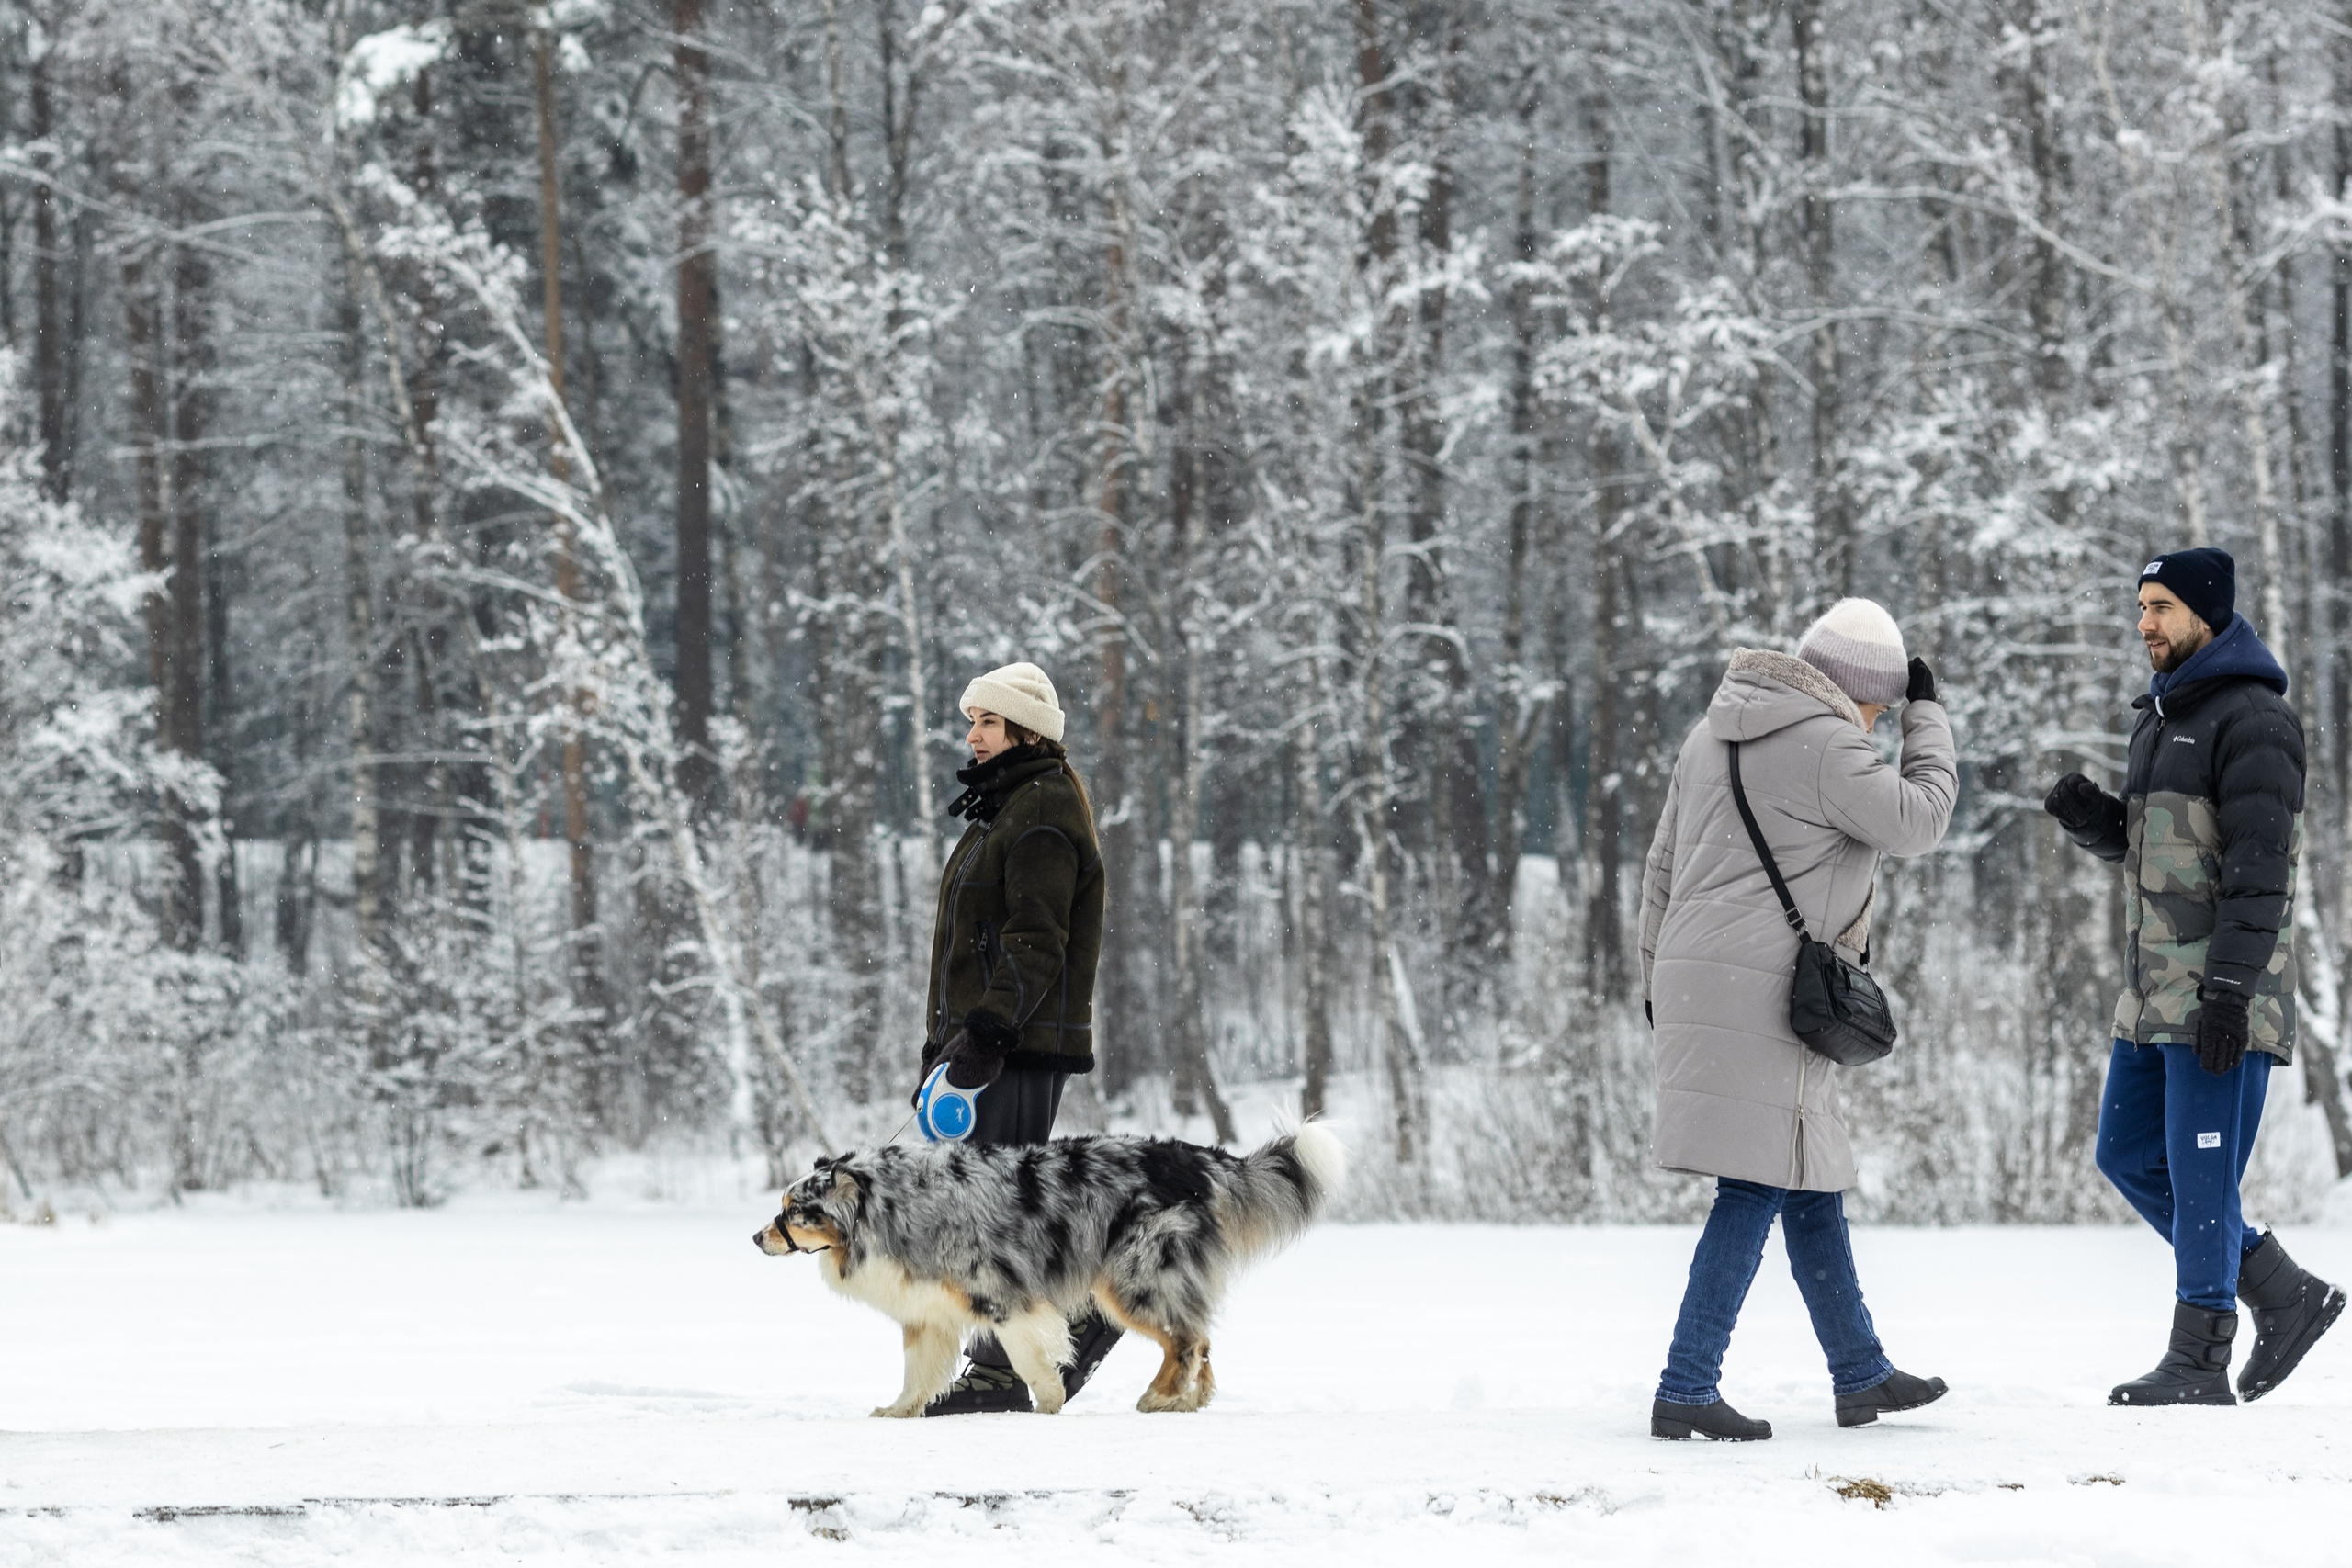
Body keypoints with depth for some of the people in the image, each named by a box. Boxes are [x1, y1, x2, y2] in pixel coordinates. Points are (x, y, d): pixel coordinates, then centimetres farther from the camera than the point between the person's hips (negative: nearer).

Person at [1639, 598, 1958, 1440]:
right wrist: (1927, 716, 8)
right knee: (1757, 1187, -8)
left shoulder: (1715, 735, 16)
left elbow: (1663, 866, 20)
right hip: (1766, 988, -10)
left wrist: (1658, 976, 25)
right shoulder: (1826, 747, -12)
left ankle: (1860, 1373, 27)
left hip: (1695, 981, 10)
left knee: (1811, 1179, 18)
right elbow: (1916, 821, -3)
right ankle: (1686, 1391, -11)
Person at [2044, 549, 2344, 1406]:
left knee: (2202, 1171, -6)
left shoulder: (2253, 718, -12)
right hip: (2158, 983, 10)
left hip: (2226, 984, -10)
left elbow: (2260, 865, -18)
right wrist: (2088, 815, 1)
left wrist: (2229, 990, -24)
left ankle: (2198, 1362, 0)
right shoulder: (2161, 715, 17)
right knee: (2128, 1153, 11)